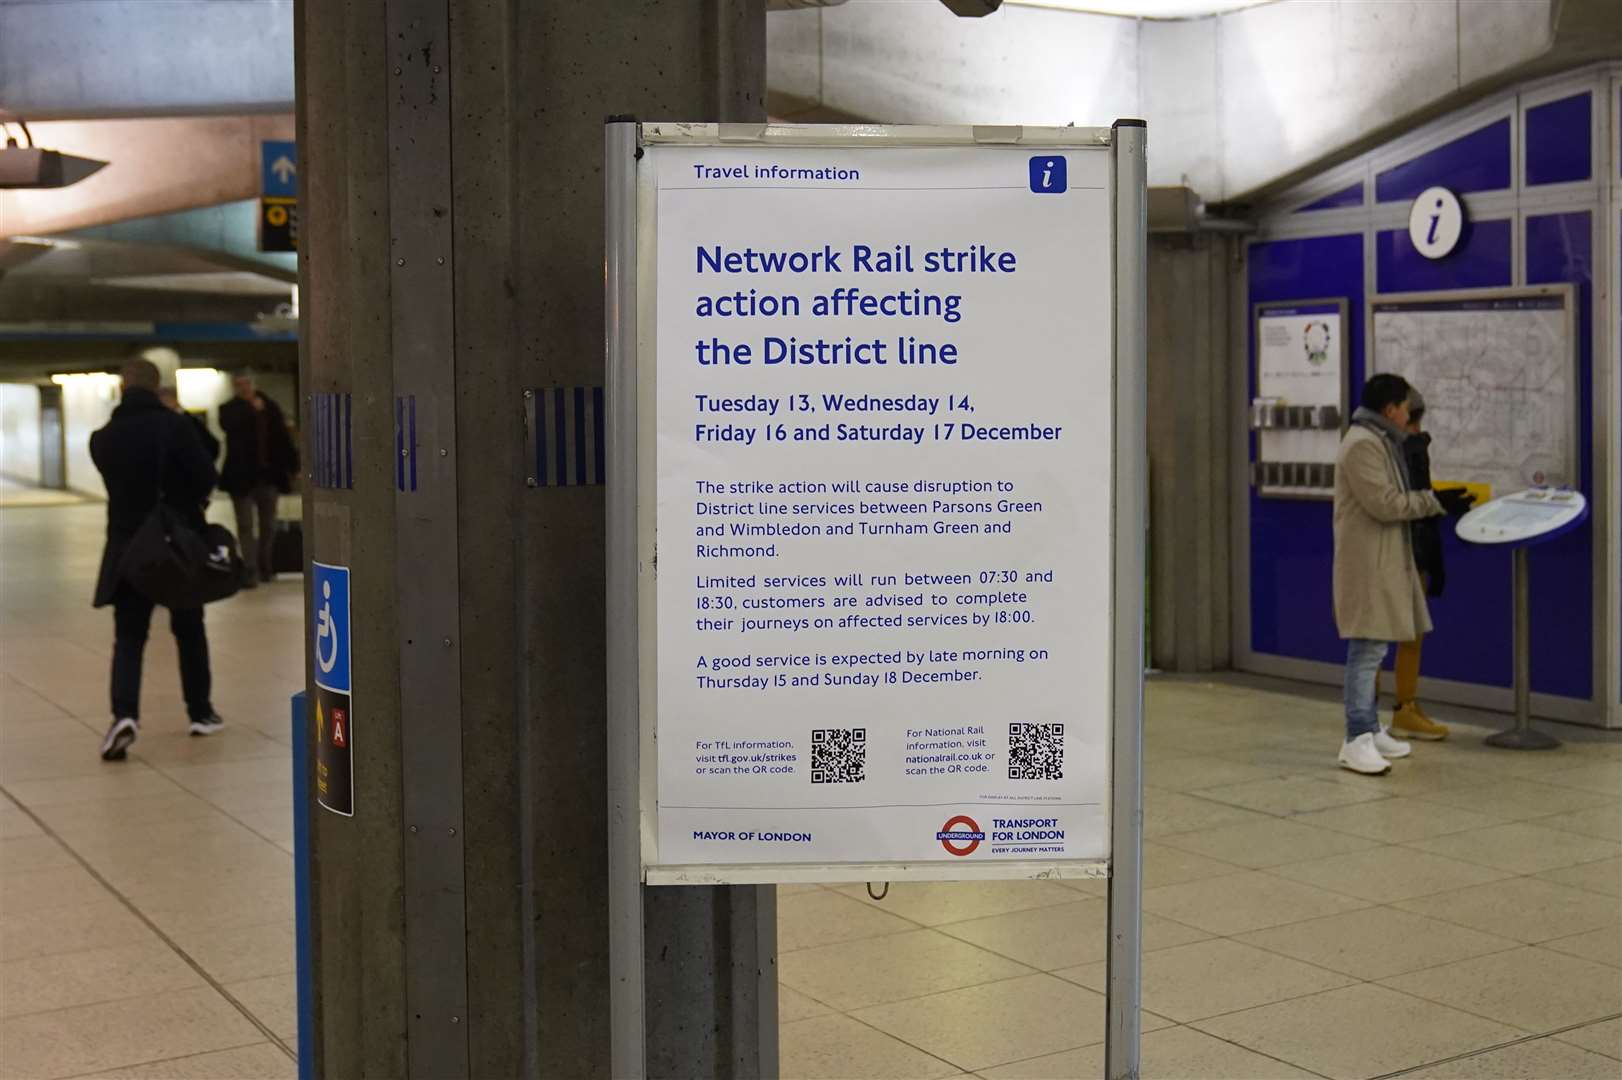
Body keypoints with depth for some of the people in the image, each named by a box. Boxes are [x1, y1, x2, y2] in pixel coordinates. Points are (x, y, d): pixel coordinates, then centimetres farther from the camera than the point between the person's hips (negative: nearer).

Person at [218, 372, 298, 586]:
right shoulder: (229, 409, -1)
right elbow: (228, 425, -24)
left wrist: (293, 465, 1)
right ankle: (250, 570, -3)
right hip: (242, 476, -3)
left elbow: (283, 438, 6)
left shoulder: (270, 407, 6)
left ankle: (265, 567, 23)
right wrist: (250, 409, -24)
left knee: (268, 525, 10)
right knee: (245, 525, -3)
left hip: (269, 474, 3)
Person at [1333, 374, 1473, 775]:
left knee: (1371, 649, 14)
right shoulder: (1362, 444, -15)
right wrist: (1435, 502, -13)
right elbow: (1384, 504, -20)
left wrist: (1435, 501, 10)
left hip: (1384, 562, 11)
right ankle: (1357, 741, -11)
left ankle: (1369, 731, 21)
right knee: (1367, 649, -11)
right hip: (1367, 564, -11)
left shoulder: (1380, 441, 19)